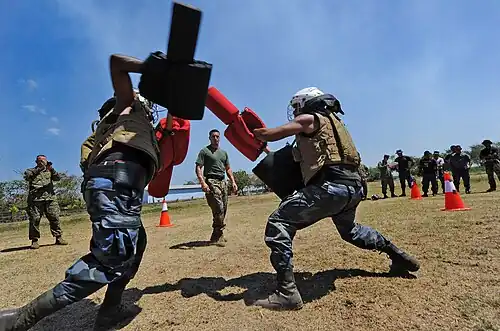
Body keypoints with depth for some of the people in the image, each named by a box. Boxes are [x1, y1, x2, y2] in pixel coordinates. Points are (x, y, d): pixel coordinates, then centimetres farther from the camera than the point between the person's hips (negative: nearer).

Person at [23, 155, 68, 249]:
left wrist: (52, 169, -11)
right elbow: (27, 177, -5)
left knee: (55, 217, -3)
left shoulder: (49, 171, 21)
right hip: (35, 198, -1)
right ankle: (34, 240, 7)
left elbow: (58, 178, 4)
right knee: (34, 219, -3)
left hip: (50, 197, 2)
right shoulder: (30, 170, 16)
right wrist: (38, 169, -14)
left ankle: (58, 237, 2)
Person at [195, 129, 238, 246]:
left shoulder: (224, 152, 22)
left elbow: (228, 169, 24)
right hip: (211, 181, -7)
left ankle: (217, 235, 18)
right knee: (218, 208, -15)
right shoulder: (204, 151, 3)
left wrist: (233, 182, 12)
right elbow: (198, 168, -6)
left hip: (223, 181, 7)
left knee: (223, 209, 6)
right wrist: (202, 182, -20)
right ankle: (217, 236, -4)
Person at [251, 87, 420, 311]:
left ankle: (287, 293, -14)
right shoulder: (332, 121, 29)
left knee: (278, 223, -10)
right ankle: (398, 256, 45)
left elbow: (269, 135, -6)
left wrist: (251, 131, 15)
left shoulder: (309, 119, 3)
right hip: (353, 187, 10)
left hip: (331, 187, -10)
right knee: (349, 230, 36)